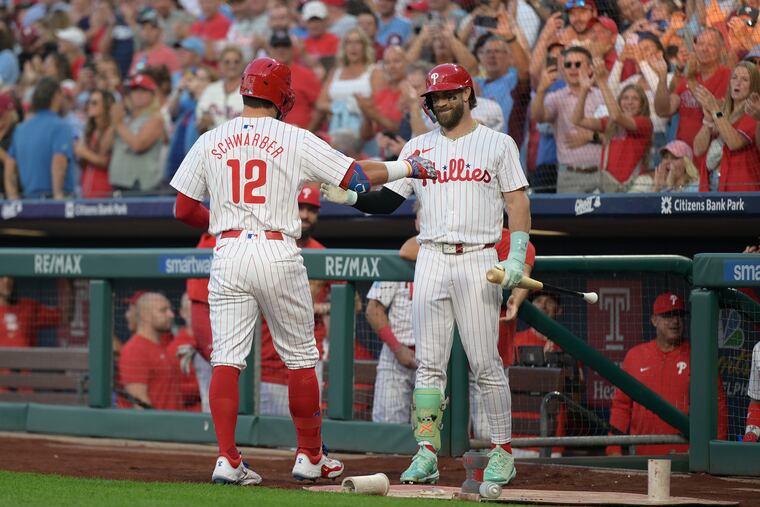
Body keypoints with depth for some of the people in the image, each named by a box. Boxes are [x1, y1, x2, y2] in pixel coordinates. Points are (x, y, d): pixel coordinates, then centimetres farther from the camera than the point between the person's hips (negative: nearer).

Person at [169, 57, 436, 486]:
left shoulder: (209, 142, 7)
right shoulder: (296, 140, 0)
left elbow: (184, 210, 8)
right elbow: (357, 176, 0)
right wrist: (408, 167, 15)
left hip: (228, 253, 2)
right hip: (277, 253, -2)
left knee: (227, 358, 1)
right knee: (301, 358, 12)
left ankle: (227, 459, -9)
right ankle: (310, 457, 19)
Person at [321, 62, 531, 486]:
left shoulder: (498, 144, 5)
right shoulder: (418, 148, 14)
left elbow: (518, 201, 1)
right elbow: (388, 200, 9)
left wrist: (517, 256, -10)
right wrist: (351, 197, -10)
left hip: (478, 261, -3)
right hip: (431, 260, 3)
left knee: (486, 363, -4)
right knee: (429, 363, -1)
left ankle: (503, 453, 3)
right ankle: (427, 454, 1)